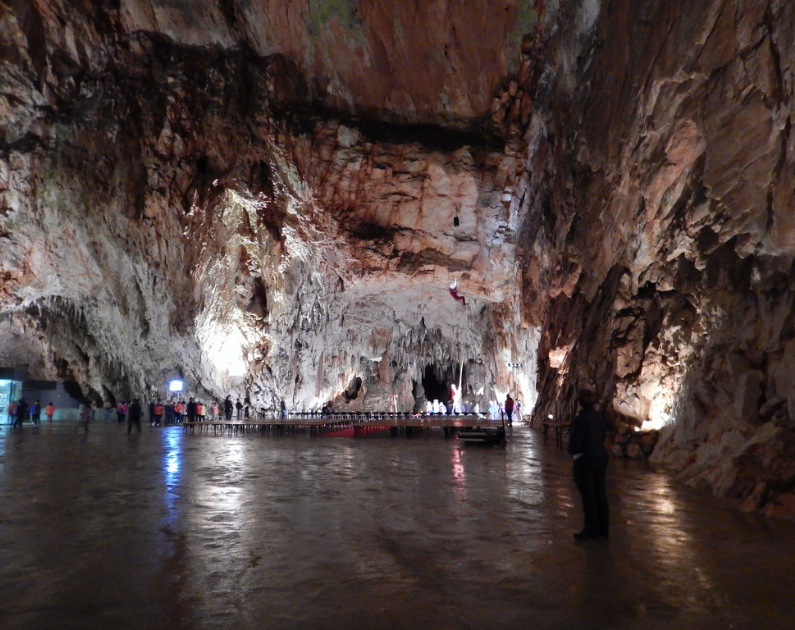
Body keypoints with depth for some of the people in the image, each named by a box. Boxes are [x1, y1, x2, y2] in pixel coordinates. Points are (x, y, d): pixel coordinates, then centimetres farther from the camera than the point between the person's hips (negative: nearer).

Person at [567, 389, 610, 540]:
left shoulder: (581, 418, -22)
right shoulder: (600, 416, 1)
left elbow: (574, 441, -19)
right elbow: (603, 435, 8)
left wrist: (573, 452, 1)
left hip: (585, 459, -7)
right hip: (601, 456, 7)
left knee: (588, 495, 4)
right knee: (600, 493, 16)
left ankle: (591, 530, 14)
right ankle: (603, 529, 26)